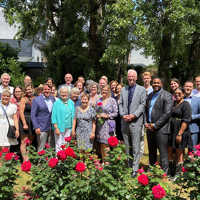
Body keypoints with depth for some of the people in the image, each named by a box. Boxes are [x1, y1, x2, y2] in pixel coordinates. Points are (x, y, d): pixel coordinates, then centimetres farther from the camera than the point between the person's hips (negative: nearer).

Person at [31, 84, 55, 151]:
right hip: (42, 128, -4)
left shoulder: (53, 99, 9)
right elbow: (33, 115, -4)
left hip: (52, 127, 4)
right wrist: (36, 127, -11)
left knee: (52, 147, 9)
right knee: (41, 149, 1)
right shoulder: (36, 100, -4)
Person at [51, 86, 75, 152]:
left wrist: (73, 128, 8)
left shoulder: (71, 103, 8)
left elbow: (73, 115, 11)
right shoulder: (57, 103, -6)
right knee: (59, 145, -3)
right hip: (59, 127, -4)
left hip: (68, 127, 4)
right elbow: (54, 116, -7)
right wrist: (56, 128, -12)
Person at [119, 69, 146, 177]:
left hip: (136, 121, -4)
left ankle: (135, 169, 1)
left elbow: (143, 104, -3)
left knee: (135, 147, -4)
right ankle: (128, 167, 19)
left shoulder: (141, 89, 3)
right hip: (125, 121, 4)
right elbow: (120, 104, 12)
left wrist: (134, 115, -13)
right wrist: (123, 115, -4)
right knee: (127, 146, 10)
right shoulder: (123, 89, 15)